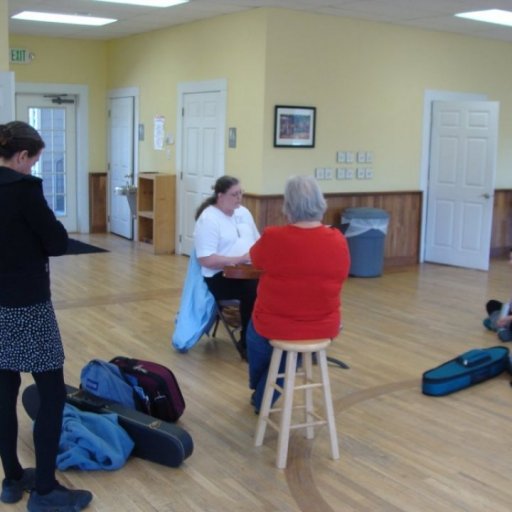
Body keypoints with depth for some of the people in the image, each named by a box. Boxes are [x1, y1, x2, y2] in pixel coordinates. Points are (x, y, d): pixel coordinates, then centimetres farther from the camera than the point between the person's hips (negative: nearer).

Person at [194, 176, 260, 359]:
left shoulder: (243, 212, 15)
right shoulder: (208, 219, -9)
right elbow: (206, 260, -16)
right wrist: (239, 259, -21)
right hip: (221, 277, -7)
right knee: (254, 289, -35)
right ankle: (247, 343, -17)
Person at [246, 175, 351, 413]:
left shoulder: (273, 238, -20)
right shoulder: (338, 240, -13)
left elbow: (255, 259, 2)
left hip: (276, 326, -2)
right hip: (325, 327, 2)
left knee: (255, 329, 34)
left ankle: (259, 391, 56)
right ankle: (263, 399, 49)